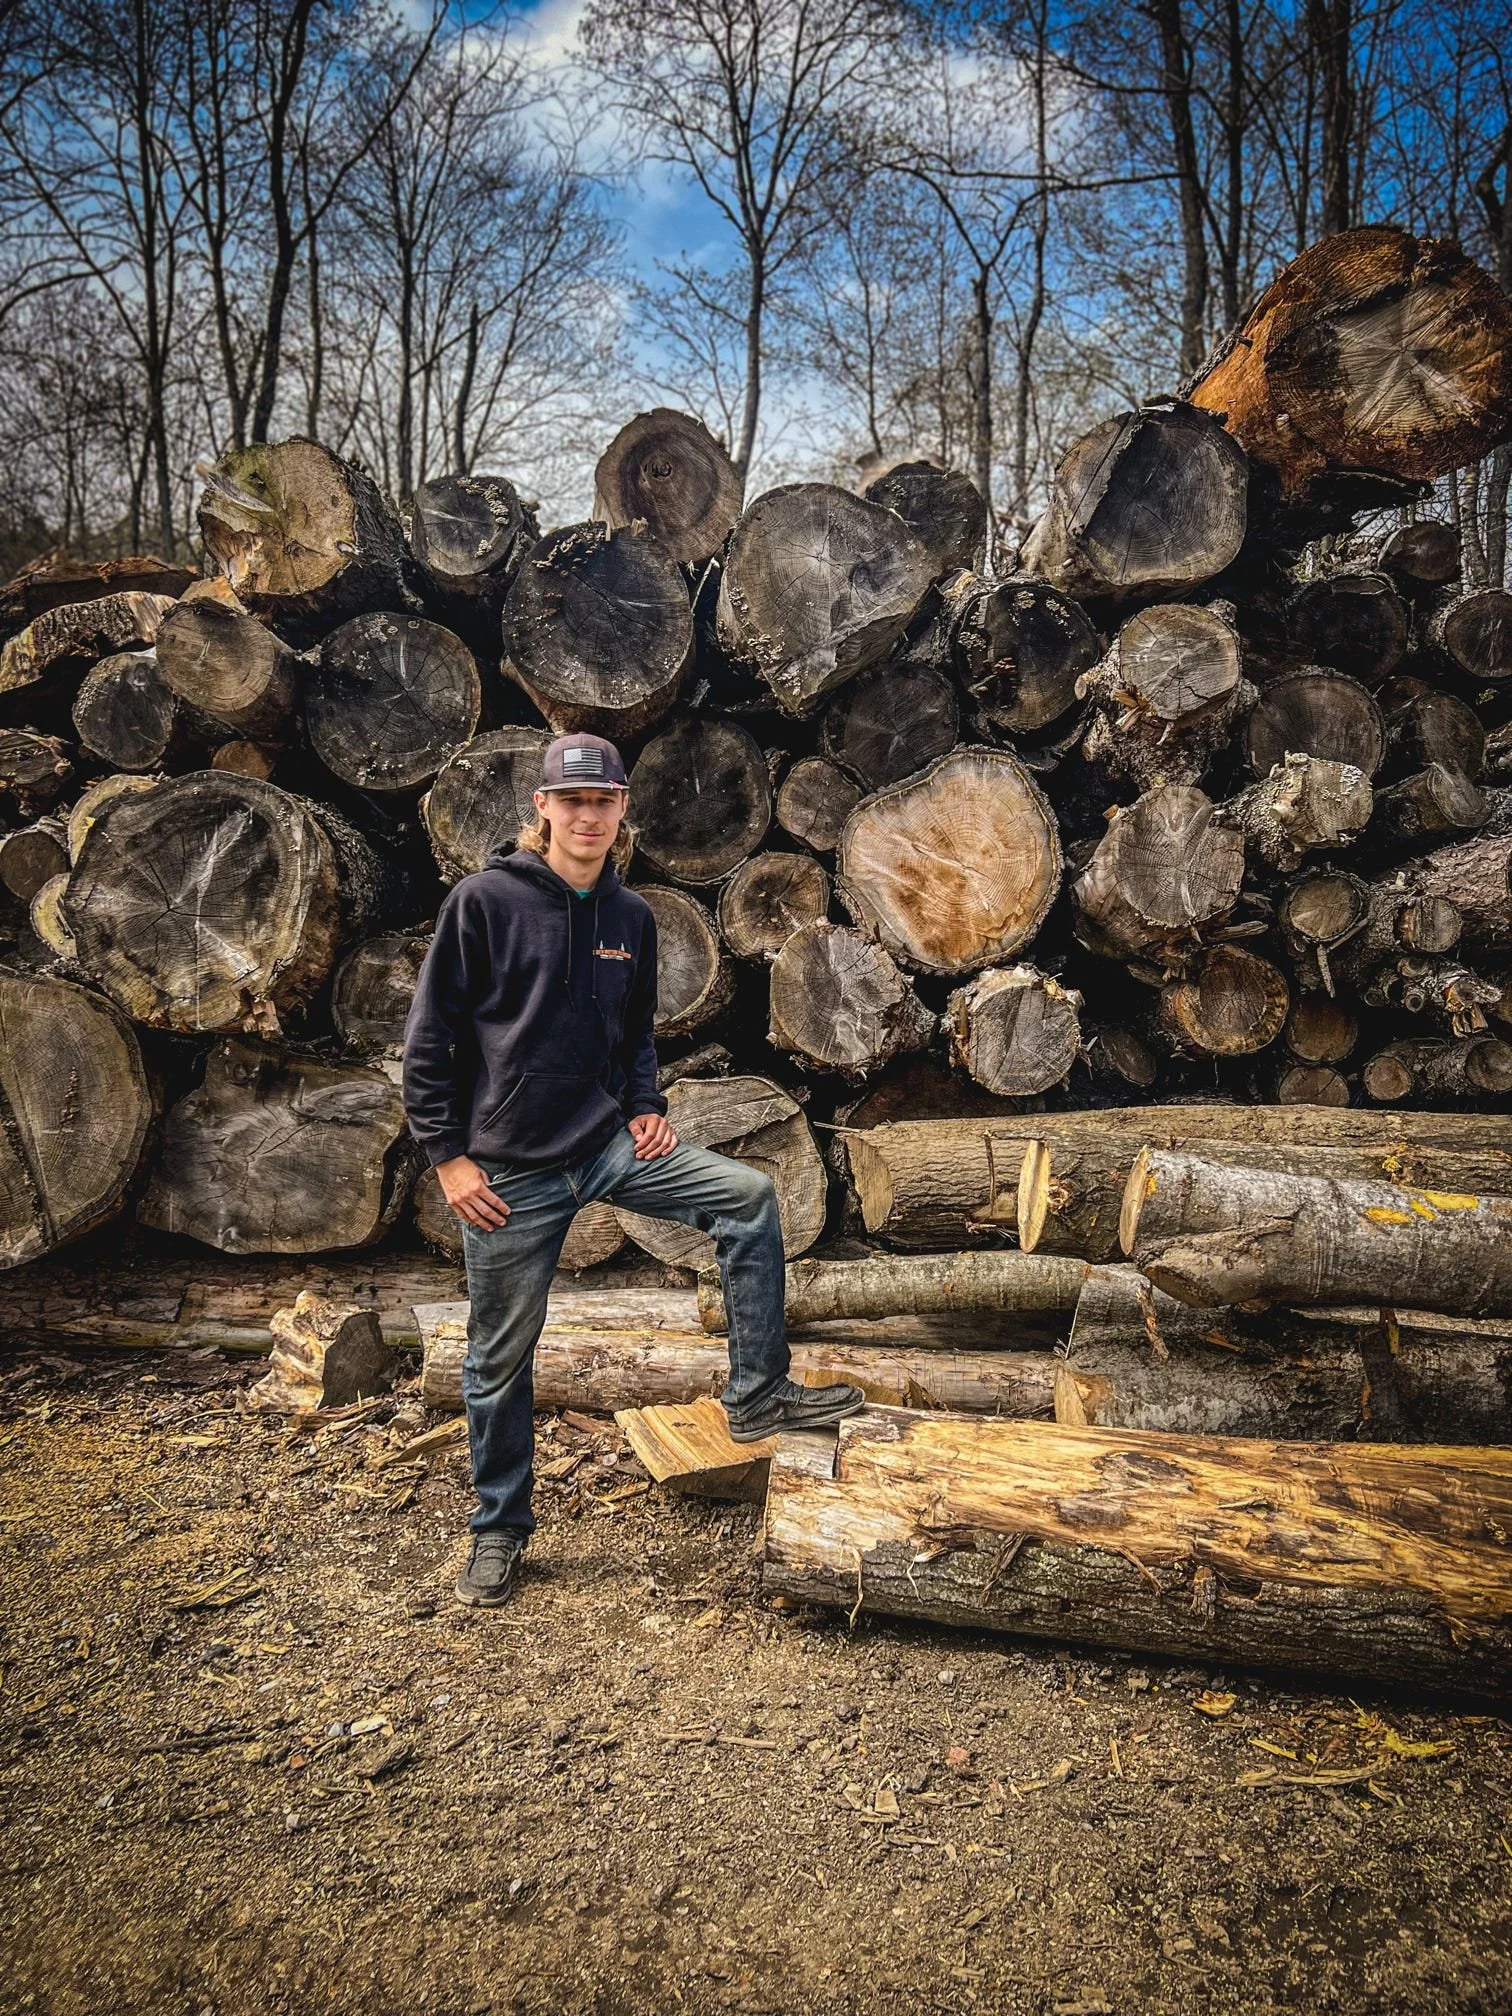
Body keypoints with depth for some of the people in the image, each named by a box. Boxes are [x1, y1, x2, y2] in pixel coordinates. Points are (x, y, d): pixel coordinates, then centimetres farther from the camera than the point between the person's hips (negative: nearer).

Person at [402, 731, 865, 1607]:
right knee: (502, 1357, 6)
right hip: (511, 1172, -4)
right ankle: (500, 1529, 27)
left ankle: (759, 1395, 3)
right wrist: (449, 1155, -11)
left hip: (610, 1144, 4)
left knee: (748, 1197, -10)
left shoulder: (632, 917, 5)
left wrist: (646, 1106, 1)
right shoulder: (485, 900, -10)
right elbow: (430, 1037, -8)